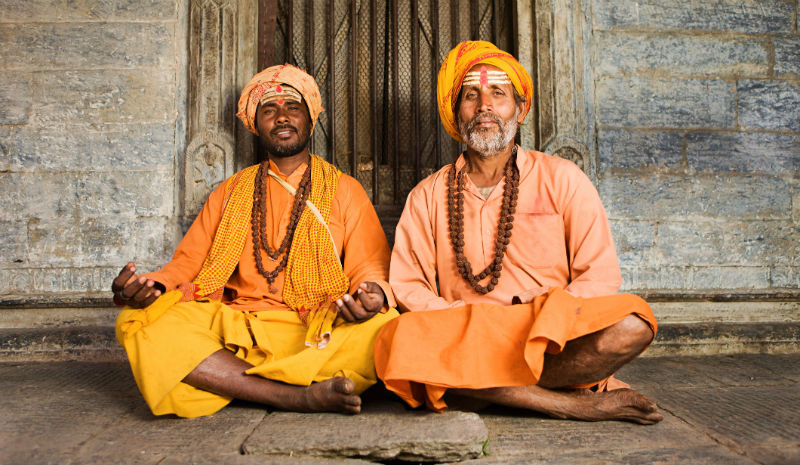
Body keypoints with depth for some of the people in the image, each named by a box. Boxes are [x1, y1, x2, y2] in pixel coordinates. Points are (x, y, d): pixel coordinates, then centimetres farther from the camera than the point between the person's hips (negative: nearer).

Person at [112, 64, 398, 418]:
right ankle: (297, 395, -31)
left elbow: (371, 266, 6)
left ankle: (230, 382, -29)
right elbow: (188, 262, 13)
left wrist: (373, 293, -18)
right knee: (135, 321, -23)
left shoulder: (345, 190, 15)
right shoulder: (231, 193, 20)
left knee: (385, 327, -32)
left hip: (320, 334, -2)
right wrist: (150, 285, -10)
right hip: (236, 329, 2)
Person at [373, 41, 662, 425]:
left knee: (631, 325, -29)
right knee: (396, 341, -31)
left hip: (555, 340, 0)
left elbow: (601, 276, 4)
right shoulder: (427, 196, 12)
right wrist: (464, 323, -12)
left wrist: (542, 320, -12)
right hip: (465, 342, 1)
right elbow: (407, 286, 6)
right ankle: (575, 404, -22)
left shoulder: (562, 179, 9)